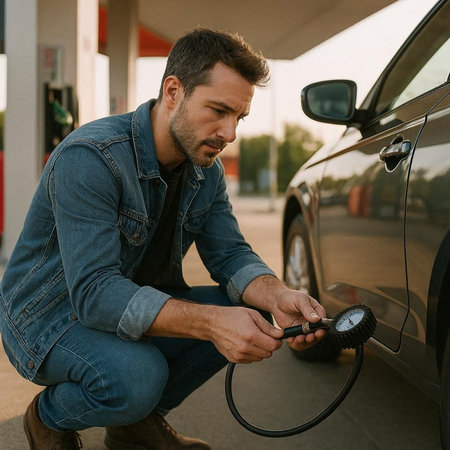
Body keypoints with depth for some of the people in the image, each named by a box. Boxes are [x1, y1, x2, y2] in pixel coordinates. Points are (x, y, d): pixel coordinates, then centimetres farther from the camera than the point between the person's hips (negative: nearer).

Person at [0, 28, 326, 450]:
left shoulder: (206, 170, -3)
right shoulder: (89, 157, -29)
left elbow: (229, 254, -5)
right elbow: (94, 291, -35)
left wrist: (278, 297, -29)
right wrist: (211, 322, -45)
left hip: (140, 307, 8)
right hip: (48, 315, -7)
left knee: (252, 313, -9)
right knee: (137, 376, -36)